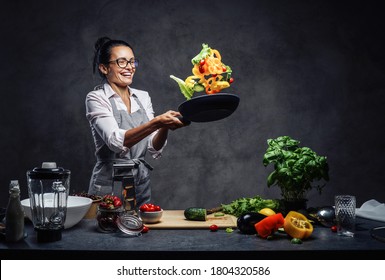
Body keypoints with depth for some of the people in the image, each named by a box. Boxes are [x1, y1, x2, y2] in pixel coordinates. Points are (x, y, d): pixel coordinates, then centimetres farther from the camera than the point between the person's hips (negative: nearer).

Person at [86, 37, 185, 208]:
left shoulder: (143, 97, 8)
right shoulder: (96, 98, -8)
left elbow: (154, 149, 2)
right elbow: (116, 141, -24)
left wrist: (165, 127, -17)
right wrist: (157, 122, -33)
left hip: (142, 184, 5)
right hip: (110, 187, -5)